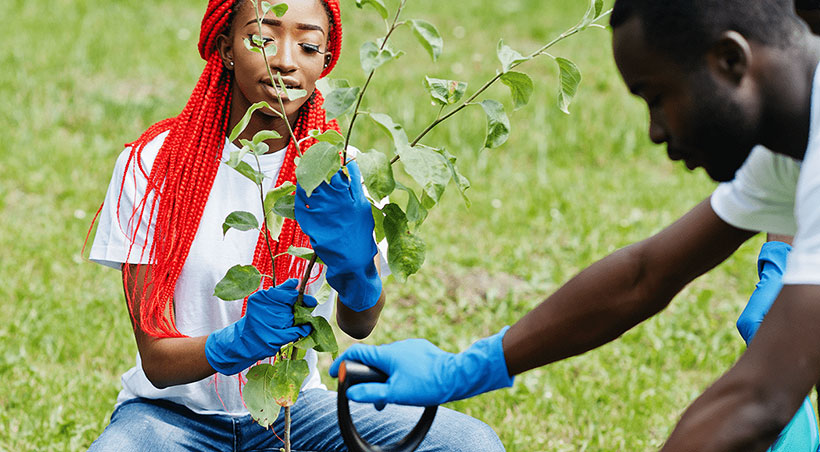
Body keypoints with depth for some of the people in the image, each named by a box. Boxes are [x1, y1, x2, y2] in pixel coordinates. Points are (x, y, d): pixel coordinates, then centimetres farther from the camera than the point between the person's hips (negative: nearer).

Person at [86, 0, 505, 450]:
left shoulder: (341, 174, -3)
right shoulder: (151, 164, -11)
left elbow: (357, 325, -18)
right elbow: (156, 359, -15)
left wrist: (356, 274, -41)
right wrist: (235, 343, -36)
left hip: (291, 411, 3)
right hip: (175, 409, -3)